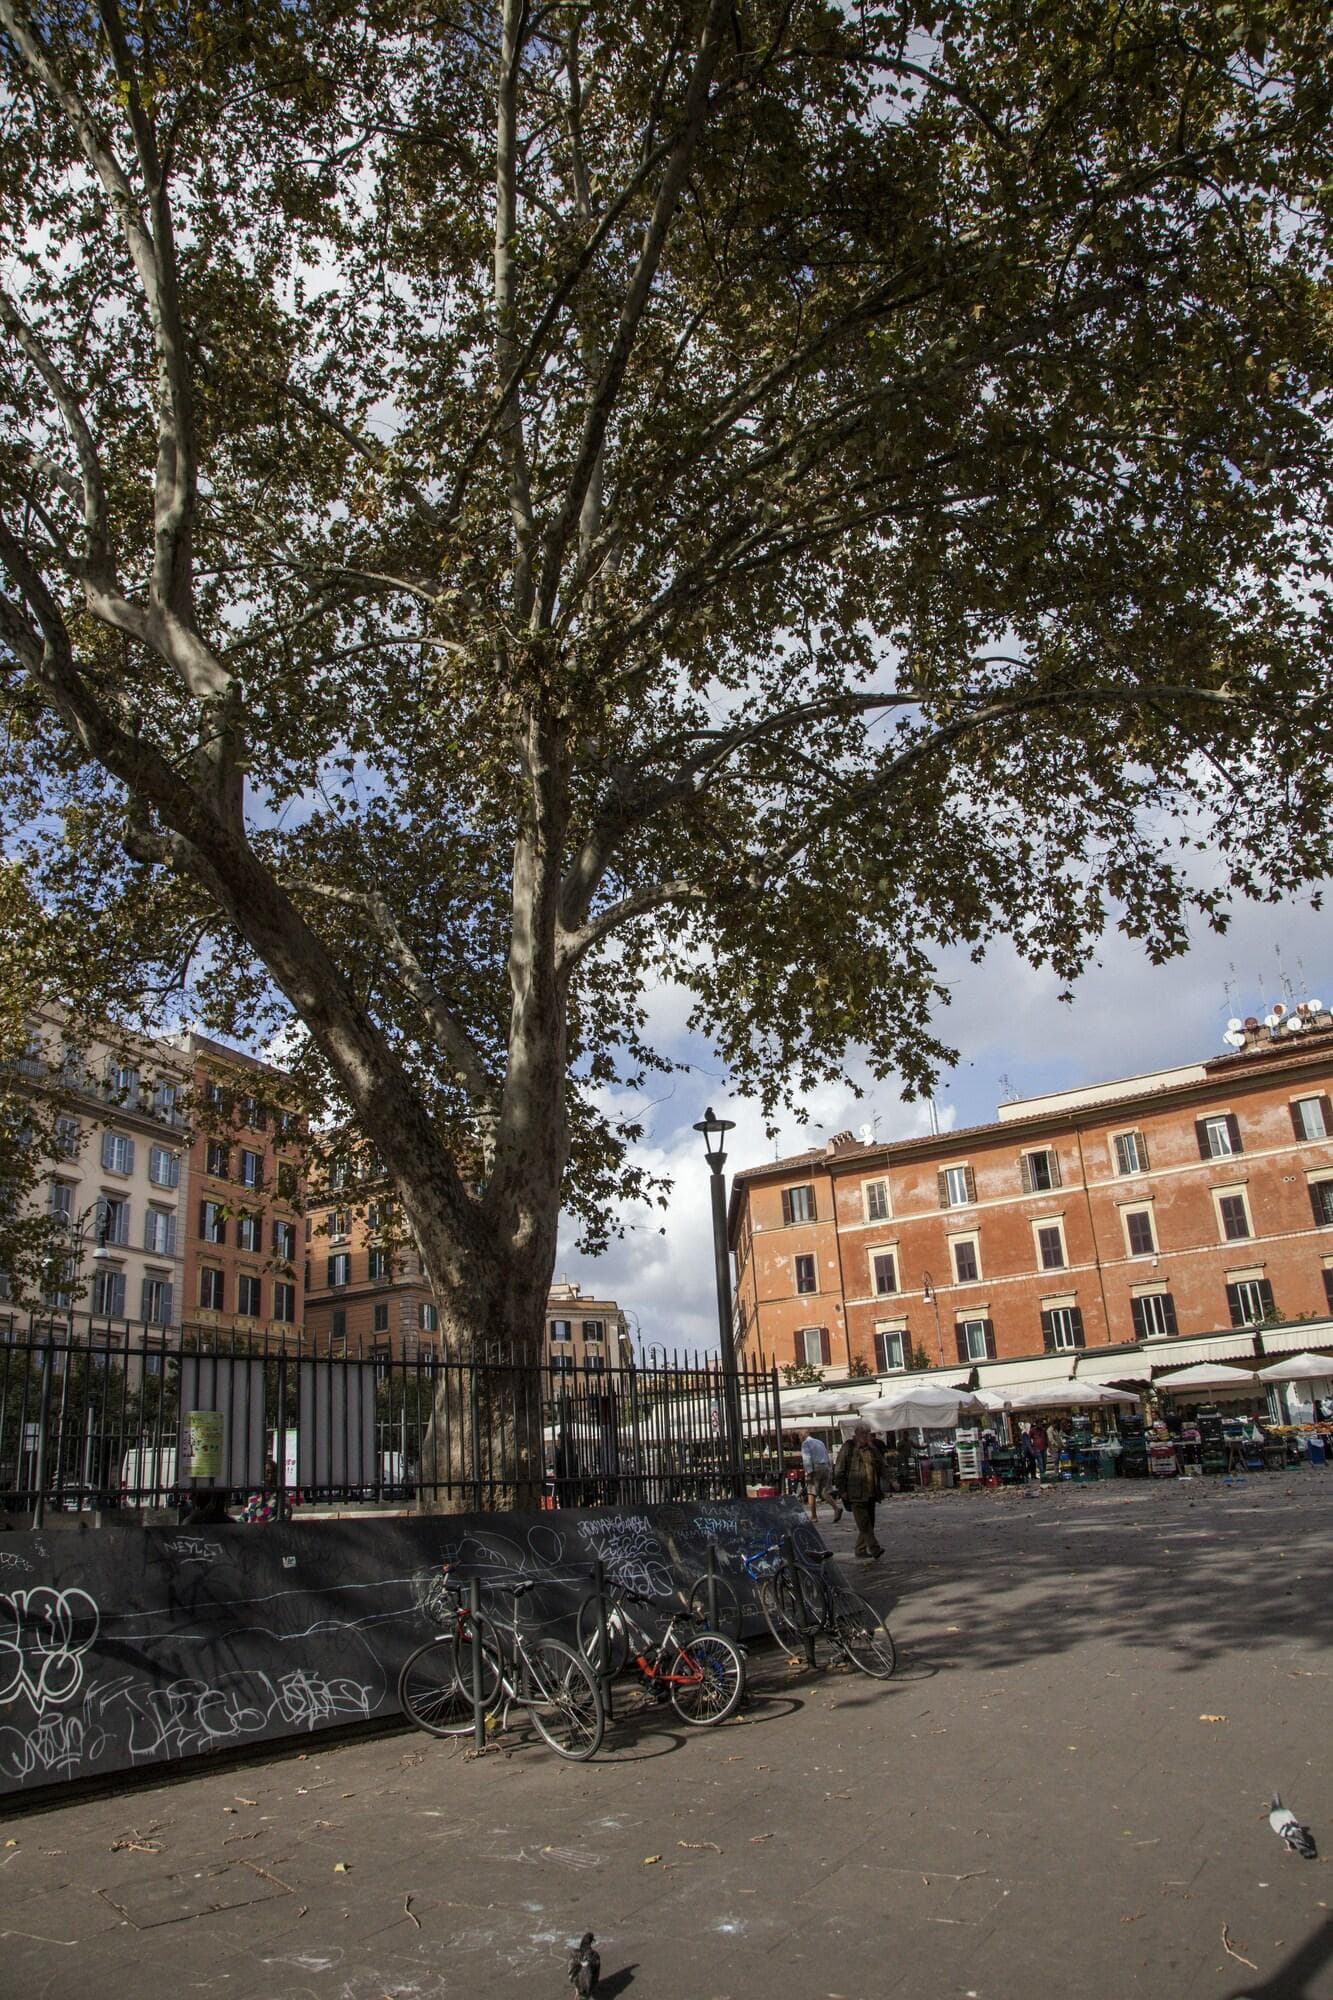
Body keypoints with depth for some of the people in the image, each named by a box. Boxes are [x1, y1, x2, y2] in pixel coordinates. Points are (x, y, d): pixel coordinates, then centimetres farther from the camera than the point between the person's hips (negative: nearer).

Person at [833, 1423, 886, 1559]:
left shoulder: (872, 1449, 14)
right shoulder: (848, 1448, -4)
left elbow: (879, 1470, 26)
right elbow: (839, 1471, -4)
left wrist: (879, 1489, 21)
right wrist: (842, 1490, -9)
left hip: (870, 1493, 7)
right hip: (855, 1494, -6)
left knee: (869, 1522, 9)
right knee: (864, 1522, -14)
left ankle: (861, 1549, 20)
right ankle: (875, 1550, -18)